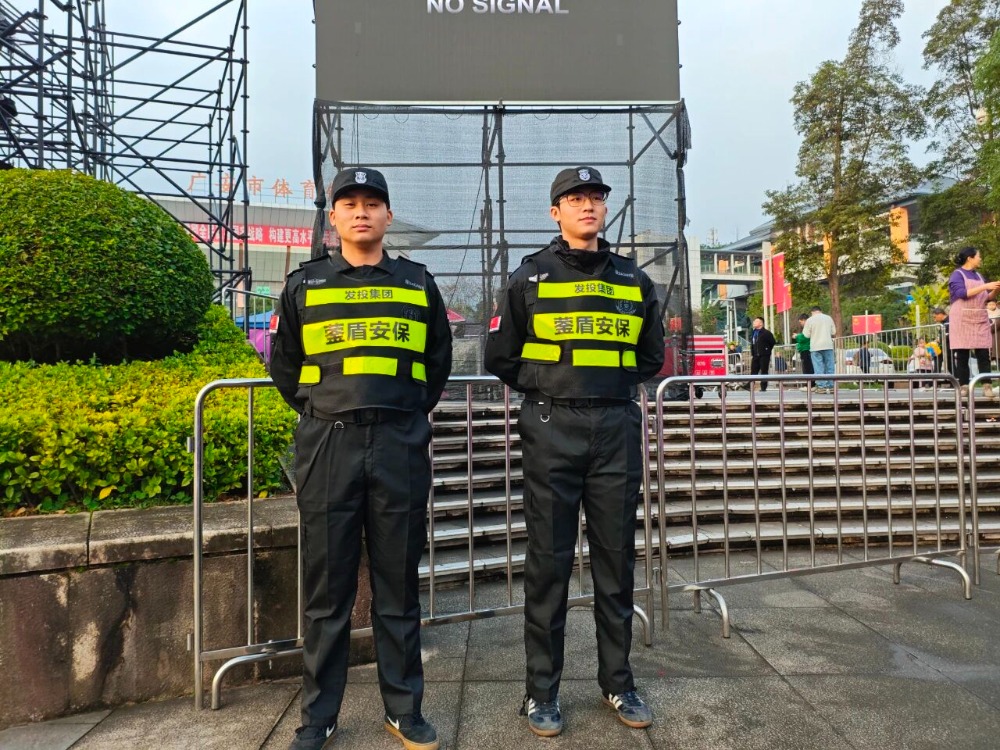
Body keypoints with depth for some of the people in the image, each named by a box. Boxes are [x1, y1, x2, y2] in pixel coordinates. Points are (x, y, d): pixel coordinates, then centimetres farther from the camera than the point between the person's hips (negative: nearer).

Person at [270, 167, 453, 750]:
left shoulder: (418, 283, 10)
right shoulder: (304, 285, 9)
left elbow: (439, 362, 17)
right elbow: (285, 366, 17)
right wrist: (319, 414, 11)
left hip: (401, 446, 0)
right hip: (328, 445, 0)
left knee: (399, 583, 8)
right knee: (328, 586, 7)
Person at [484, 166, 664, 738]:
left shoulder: (634, 279, 13)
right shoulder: (530, 276, 5)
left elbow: (650, 356, 22)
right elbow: (502, 357, 7)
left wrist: (614, 386, 10)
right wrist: (549, 391, 4)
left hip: (617, 429, 3)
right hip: (551, 430, -2)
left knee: (617, 557, 9)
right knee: (549, 560, 3)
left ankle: (618, 682, 26)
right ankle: (543, 691, 17)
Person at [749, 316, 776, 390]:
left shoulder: (766, 333, -8)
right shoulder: (753, 332, 13)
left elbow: (772, 342, -3)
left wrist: (767, 350, 2)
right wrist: (752, 354, 13)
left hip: (764, 356, -6)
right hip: (755, 356, 6)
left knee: (764, 372, 0)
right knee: (753, 371, 5)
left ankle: (763, 387, 6)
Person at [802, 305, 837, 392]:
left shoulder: (810, 320, -4)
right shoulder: (829, 318, 7)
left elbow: (807, 335, -3)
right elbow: (834, 332, 11)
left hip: (816, 347, -3)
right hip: (828, 346, 3)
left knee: (818, 368, -1)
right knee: (829, 367, 7)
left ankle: (821, 386, -3)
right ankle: (830, 386, 8)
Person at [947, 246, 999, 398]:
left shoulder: (978, 275, 17)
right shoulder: (957, 274, -1)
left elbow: (988, 298, 19)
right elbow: (962, 293, -17)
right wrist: (985, 286, -19)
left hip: (980, 320, 5)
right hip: (962, 320, -5)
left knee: (983, 354, -3)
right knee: (962, 355, -4)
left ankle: (987, 386, -5)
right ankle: (964, 386, -2)